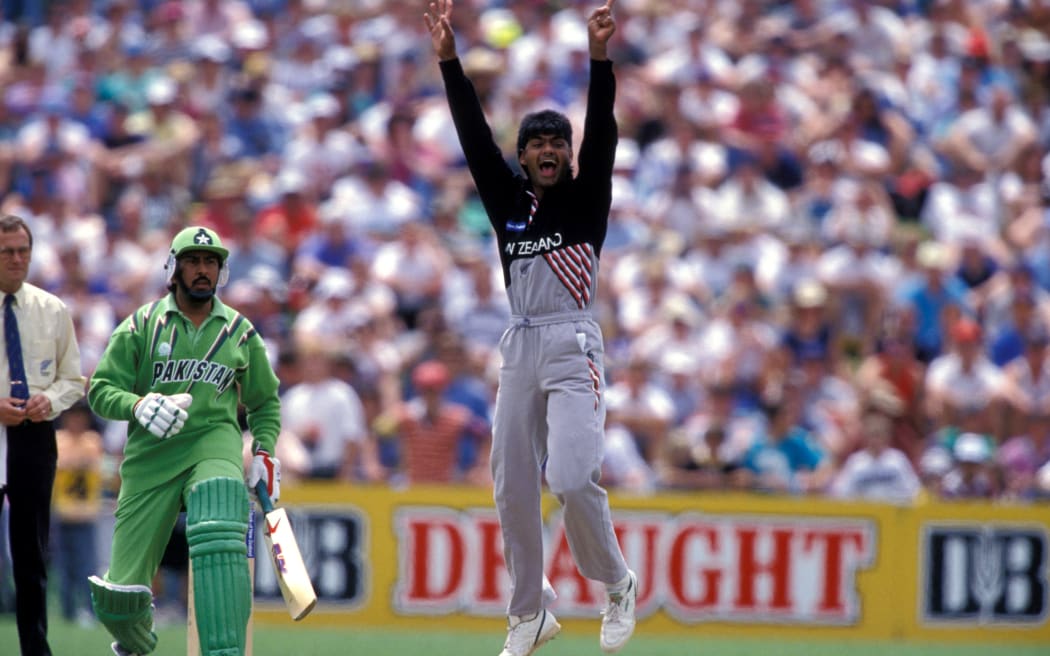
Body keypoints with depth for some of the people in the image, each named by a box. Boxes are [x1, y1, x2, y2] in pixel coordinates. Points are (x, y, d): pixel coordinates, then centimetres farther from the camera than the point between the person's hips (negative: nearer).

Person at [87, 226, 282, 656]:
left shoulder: (239, 331, 10)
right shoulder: (142, 325, 5)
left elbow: (265, 401, 23)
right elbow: (100, 391, 3)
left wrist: (264, 450, 7)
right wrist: (139, 406, -17)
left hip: (214, 442, 0)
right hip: (150, 456, 0)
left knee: (219, 536, -34)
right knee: (120, 595, -2)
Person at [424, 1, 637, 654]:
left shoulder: (586, 198, 5)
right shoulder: (509, 201, 14)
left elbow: (602, 133, -9)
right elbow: (475, 135, 6)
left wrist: (599, 56, -24)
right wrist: (449, 59, -5)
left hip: (574, 346, -5)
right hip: (520, 349, 5)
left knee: (573, 477, -18)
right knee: (513, 487, 4)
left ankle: (618, 584, 2)